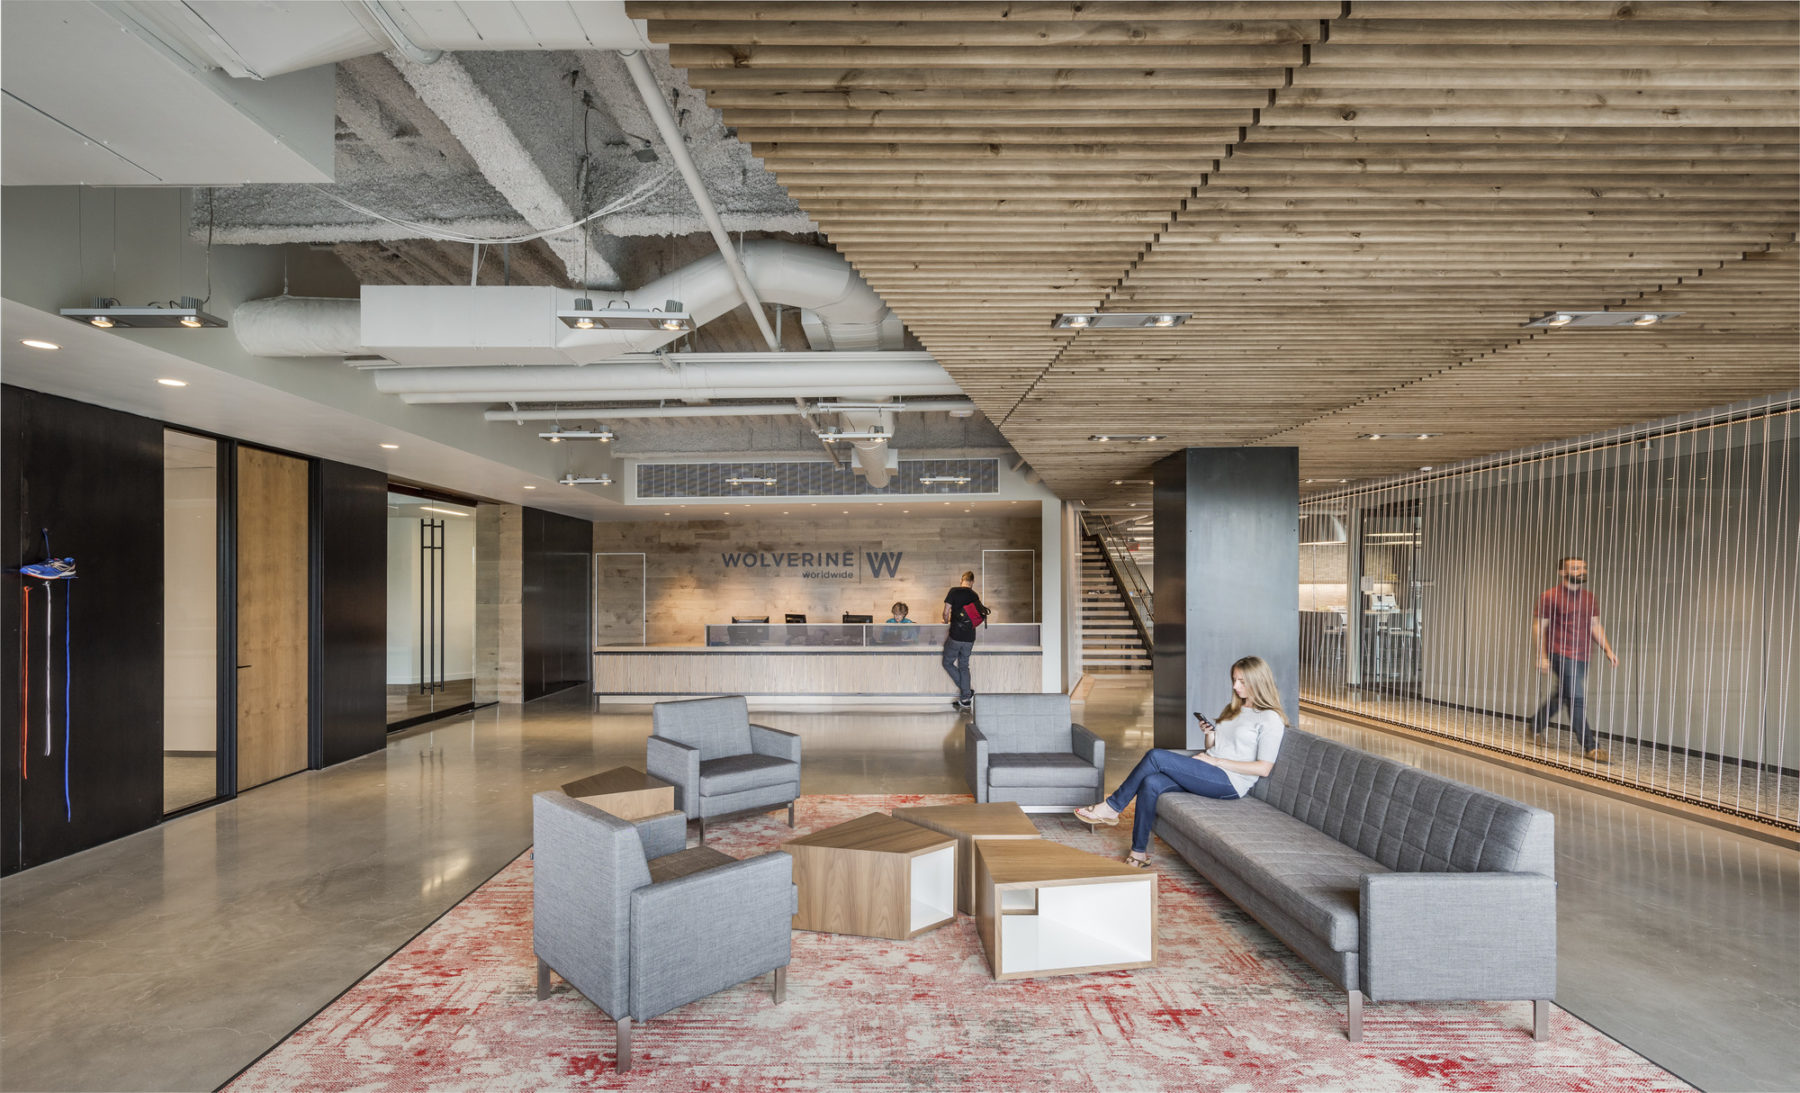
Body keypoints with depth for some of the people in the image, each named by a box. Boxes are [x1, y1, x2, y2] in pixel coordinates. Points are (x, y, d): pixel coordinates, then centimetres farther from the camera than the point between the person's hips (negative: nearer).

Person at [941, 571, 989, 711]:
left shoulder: (954, 591, -7)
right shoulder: (975, 596, 6)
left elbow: (946, 612, -8)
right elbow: (982, 614, 11)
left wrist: (946, 621, 13)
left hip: (956, 636, -5)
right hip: (970, 637, 5)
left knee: (947, 663, 12)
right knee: (964, 666, 15)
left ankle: (967, 693, 7)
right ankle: (965, 699, 13)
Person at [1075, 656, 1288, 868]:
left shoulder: (1270, 719, -2)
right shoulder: (1232, 709, 23)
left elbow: (1264, 769, -11)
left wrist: (1217, 761, -12)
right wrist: (1210, 734, 4)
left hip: (1231, 782, -7)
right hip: (1209, 775, 8)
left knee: (1156, 756, -22)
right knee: (1151, 783, -22)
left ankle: (1111, 807, -11)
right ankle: (1139, 852, -15)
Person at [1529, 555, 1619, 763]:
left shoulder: (1590, 598, 11)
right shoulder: (1550, 596, -7)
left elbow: (1595, 626, 14)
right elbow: (1538, 627, -7)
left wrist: (1608, 650, 0)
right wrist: (1541, 657, -12)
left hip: (1582, 657, 7)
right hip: (1561, 655, -7)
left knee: (1561, 695, 16)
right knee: (1577, 699, -7)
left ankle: (1536, 725, 34)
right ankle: (1590, 746, -3)